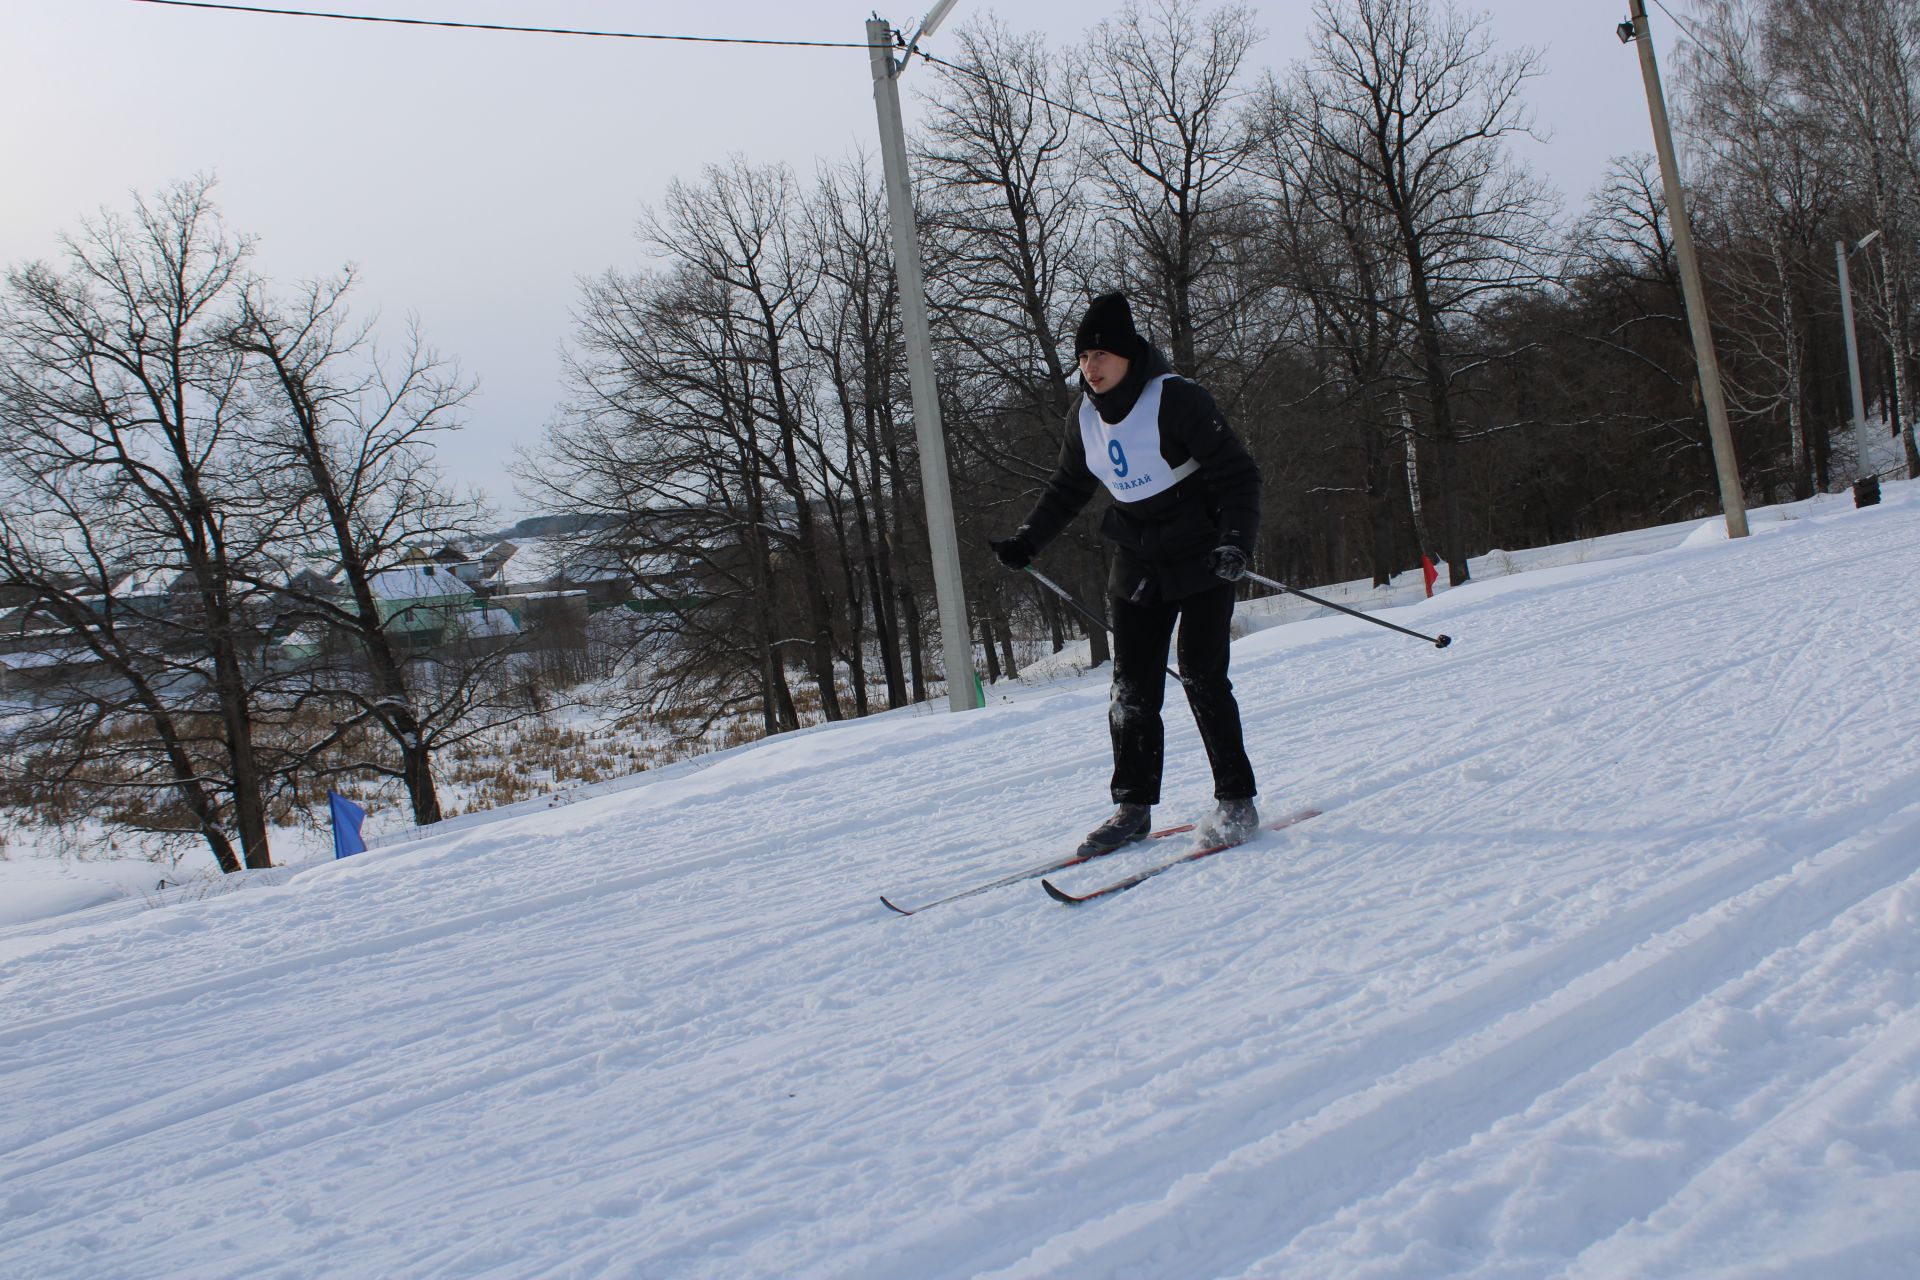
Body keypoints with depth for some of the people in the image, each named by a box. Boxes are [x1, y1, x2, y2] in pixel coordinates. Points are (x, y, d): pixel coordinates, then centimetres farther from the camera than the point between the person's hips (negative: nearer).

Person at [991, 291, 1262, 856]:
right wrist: (1027, 540, 6)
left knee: (1202, 677, -9)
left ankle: (1236, 800, 3)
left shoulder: (1176, 399, -19)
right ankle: (1133, 807, 10)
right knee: (1132, 688, 2)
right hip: (1138, 567, 6)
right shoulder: (1085, 417, 1)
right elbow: (1067, 488, 16)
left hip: (1201, 559, -6)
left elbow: (1238, 475, -17)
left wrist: (1235, 542, -30)